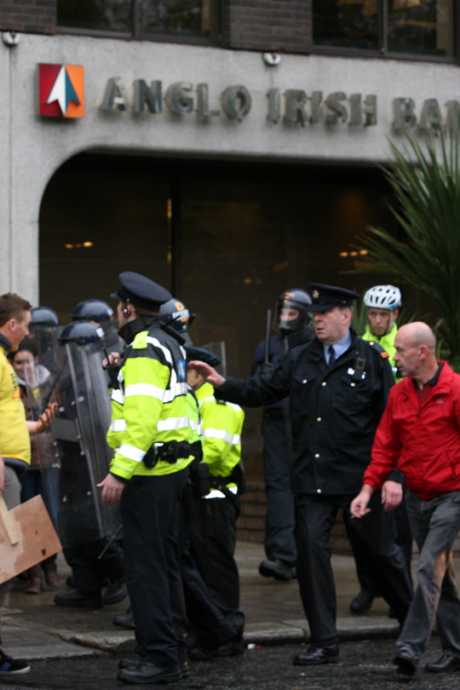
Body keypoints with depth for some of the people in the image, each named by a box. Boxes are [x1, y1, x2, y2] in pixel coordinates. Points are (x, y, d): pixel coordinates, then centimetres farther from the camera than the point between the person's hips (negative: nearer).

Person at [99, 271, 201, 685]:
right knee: (164, 561, 16)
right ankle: (169, 648, 23)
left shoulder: (144, 351, -15)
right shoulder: (169, 345, 16)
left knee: (145, 564, -6)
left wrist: (119, 472, -25)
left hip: (149, 473, -10)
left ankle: (160, 657, -5)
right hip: (174, 465, 10)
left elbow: (141, 418, -24)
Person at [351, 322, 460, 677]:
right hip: (417, 497, 7)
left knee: (430, 567, -16)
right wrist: (369, 487, 2)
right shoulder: (399, 394, 7)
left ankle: (411, 647, -18)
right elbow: (386, 445, 10)